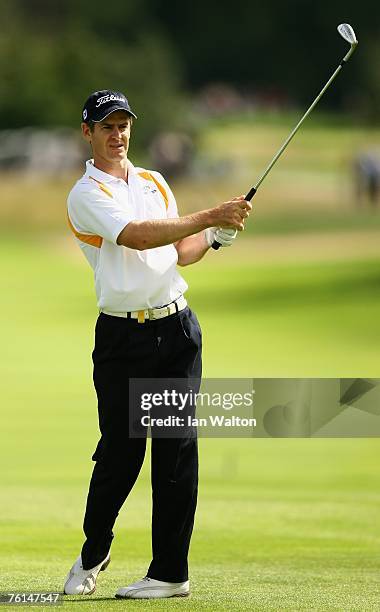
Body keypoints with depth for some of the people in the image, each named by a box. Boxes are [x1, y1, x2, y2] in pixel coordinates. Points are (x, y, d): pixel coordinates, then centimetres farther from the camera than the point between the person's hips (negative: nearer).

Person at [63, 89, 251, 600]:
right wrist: (208, 217, -25)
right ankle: (93, 555, 21)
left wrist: (218, 237, 0)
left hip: (177, 328, 4)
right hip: (122, 338, -4)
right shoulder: (86, 195, -4)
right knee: (119, 451, -2)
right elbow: (135, 236, -20)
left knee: (178, 450, -1)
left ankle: (171, 572, 1)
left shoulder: (156, 183, 17)